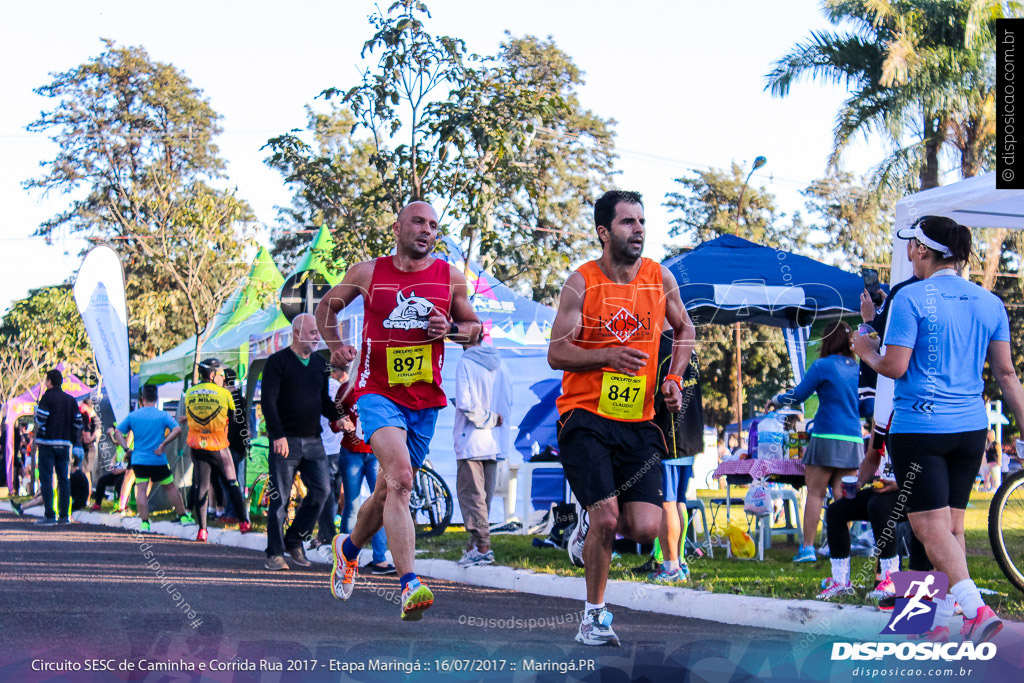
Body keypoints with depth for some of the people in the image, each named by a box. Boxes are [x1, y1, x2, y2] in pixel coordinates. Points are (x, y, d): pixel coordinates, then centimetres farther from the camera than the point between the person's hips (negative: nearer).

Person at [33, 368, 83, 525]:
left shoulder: (47, 397, -7)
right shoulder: (71, 400, 11)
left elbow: (40, 420, -13)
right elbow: (78, 422, 9)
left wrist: (36, 408, 6)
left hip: (47, 442, -5)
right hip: (64, 444, 5)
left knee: (46, 478, -3)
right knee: (63, 478, 9)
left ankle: (50, 515, -9)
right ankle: (64, 515, 7)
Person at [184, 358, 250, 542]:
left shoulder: (189, 393, 3)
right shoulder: (224, 394, -7)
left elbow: (189, 417, 13)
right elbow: (232, 416, 4)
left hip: (197, 446, 3)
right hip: (218, 447, -3)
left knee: (202, 486, 5)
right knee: (232, 482, 12)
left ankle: (202, 529, -1)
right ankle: (244, 521, 14)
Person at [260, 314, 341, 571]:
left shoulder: (319, 362, 15)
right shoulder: (278, 362, -4)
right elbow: (268, 401, -10)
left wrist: (337, 417, 3)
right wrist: (278, 435, -20)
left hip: (313, 441, 6)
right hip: (285, 441, -6)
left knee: (320, 490, -3)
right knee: (280, 497, -3)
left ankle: (295, 542, 11)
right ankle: (274, 553, 3)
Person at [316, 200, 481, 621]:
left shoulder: (451, 278, 5)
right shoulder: (367, 273, 1)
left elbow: (474, 327, 16)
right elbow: (327, 306, 16)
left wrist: (450, 329, -6)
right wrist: (335, 345, -2)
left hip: (426, 400, 4)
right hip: (378, 393, -4)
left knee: (389, 492, 14)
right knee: (400, 475, -27)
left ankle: (349, 547, 45)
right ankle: (410, 586, -33)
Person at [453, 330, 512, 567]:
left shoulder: (466, 363, -10)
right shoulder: (500, 365, 10)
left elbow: (465, 403, -18)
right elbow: (507, 404, 13)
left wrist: (489, 419, -9)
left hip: (471, 441, -7)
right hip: (494, 443, 7)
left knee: (471, 494, -4)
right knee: (484, 496, 11)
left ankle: (482, 547, -10)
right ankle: (473, 547, 15)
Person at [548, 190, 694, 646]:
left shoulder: (660, 278, 4)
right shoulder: (581, 282, -7)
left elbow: (684, 329, 22)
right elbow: (556, 354, -8)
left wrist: (674, 378, 7)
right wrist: (608, 355, -23)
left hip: (639, 421, 4)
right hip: (585, 416, -4)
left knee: (646, 530, -7)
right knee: (606, 516, -16)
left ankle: (591, 523, 27)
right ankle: (593, 615, 4)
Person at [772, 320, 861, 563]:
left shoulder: (823, 366, -6)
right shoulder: (858, 370, 10)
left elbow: (797, 396, -1)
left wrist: (775, 400, 17)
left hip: (827, 437, -5)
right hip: (854, 440, 5)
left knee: (815, 493, 1)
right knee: (842, 496, 7)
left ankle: (807, 547, -2)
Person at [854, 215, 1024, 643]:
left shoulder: (910, 299, -10)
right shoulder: (990, 303, 7)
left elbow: (895, 367, -13)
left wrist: (867, 352, 7)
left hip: (919, 427, -6)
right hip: (971, 428, 6)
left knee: (931, 527, -7)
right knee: (952, 526, 14)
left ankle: (976, 610, -23)